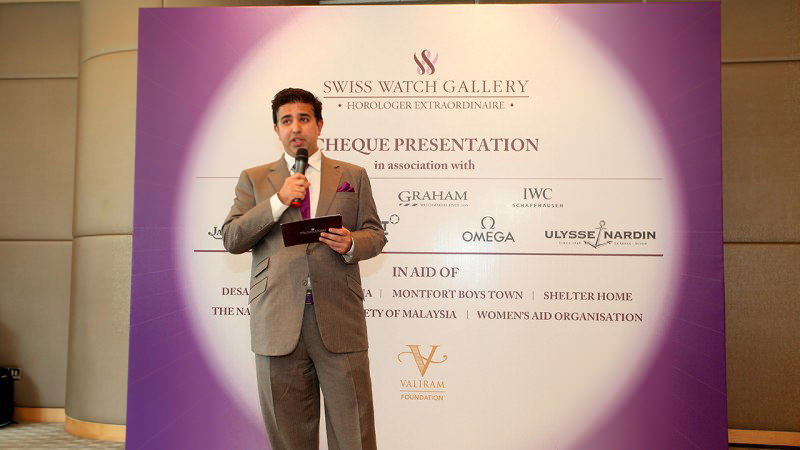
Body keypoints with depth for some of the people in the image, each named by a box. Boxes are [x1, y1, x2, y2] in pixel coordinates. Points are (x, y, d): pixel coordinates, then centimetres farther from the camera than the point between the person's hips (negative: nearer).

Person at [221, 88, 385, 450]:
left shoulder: (353, 176, 13)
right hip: (278, 323, 1)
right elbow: (231, 239, 3)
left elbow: (376, 235, 12)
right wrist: (279, 201, -8)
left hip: (339, 319, 0)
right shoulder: (254, 180, 12)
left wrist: (351, 243, -11)